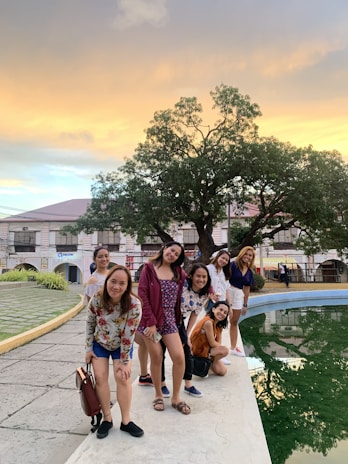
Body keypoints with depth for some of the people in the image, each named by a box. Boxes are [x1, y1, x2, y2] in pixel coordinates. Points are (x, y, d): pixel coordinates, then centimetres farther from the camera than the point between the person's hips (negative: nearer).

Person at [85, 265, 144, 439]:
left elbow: (128, 336, -25)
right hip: (100, 343, 2)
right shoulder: (96, 299, -26)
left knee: (123, 377, -9)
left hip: (122, 345, -1)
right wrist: (88, 349, -4)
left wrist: (124, 361, -18)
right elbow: (89, 323, -8)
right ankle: (107, 418, 12)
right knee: (100, 377, -4)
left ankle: (126, 421, 6)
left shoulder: (134, 304, -32)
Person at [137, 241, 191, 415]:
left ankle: (176, 397, 15)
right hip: (151, 320, -3)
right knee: (156, 358, 3)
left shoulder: (179, 273, 6)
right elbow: (142, 295, -10)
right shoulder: (149, 268, -4)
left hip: (170, 320, 3)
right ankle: (158, 395, 26)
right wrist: (150, 322, -14)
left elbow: (180, 298, 13)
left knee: (179, 357, -5)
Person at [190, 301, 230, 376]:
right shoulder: (208, 322, -25)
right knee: (225, 350, -23)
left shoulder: (219, 325, 4)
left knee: (222, 371, -1)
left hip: (207, 348, 9)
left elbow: (218, 343, 1)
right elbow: (212, 344, -19)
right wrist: (223, 348, -5)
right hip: (198, 350, -8)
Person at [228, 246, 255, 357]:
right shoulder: (233, 265, -9)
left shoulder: (249, 272, 10)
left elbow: (247, 289, 15)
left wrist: (245, 305, 16)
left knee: (234, 322, 17)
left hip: (239, 295, 7)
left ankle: (233, 348, 27)